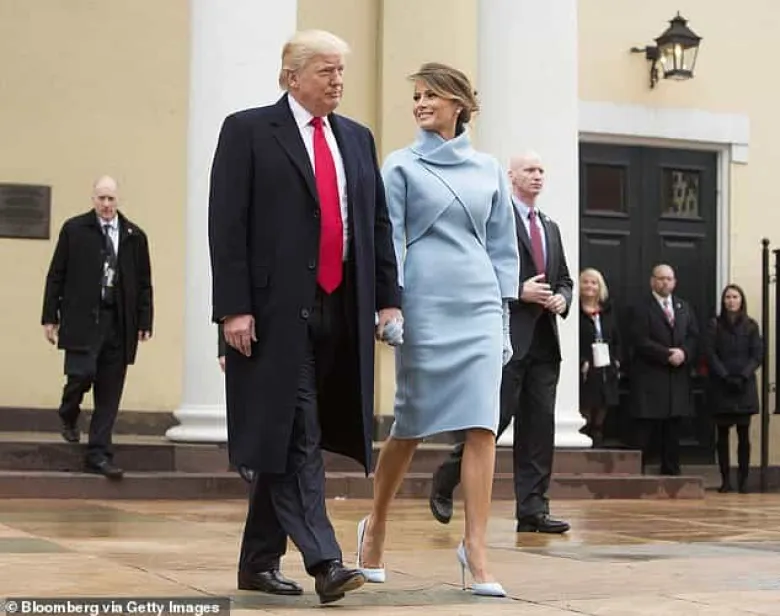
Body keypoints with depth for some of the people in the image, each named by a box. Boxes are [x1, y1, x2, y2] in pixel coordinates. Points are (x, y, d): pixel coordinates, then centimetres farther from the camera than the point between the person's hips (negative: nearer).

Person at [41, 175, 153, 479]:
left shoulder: (134, 236, 8)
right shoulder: (74, 229, 4)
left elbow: (144, 284, 11)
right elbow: (56, 275, 5)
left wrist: (144, 322, 4)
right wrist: (50, 316, 0)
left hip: (119, 322, 2)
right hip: (82, 318, -2)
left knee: (109, 394, 2)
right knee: (81, 374, -16)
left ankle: (98, 455, 9)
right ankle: (69, 416, 19)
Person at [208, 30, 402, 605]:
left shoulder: (357, 138, 17)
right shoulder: (248, 130, 0)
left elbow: (378, 223, 17)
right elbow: (227, 225, -6)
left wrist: (388, 298, 8)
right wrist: (234, 308, -13)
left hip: (341, 311, 6)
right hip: (277, 310, -5)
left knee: (287, 438, 11)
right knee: (297, 437, -10)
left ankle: (259, 560, 19)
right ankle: (323, 560, -12)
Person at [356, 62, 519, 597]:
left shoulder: (488, 170, 12)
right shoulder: (401, 166, 5)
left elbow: (502, 247, 15)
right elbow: (389, 239, 0)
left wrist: (504, 312, 10)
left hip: (479, 307, 2)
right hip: (425, 306, -2)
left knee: (483, 425, -8)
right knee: (412, 426, 5)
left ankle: (476, 548, -6)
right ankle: (376, 527, 27)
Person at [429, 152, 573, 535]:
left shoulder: (550, 227, 21)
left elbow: (564, 279, 24)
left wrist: (562, 299, 3)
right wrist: (519, 292, -16)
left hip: (544, 341, 7)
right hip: (509, 337, -7)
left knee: (539, 425, 3)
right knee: (496, 417, -7)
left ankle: (532, 510, 6)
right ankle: (444, 483, 13)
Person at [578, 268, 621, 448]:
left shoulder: (608, 312, 15)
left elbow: (617, 340, 18)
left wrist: (616, 361, 5)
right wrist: (581, 363, -17)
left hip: (606, 373, 6)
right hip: (584, 373, -6)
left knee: (599, 423, 9)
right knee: (584, 422, -7)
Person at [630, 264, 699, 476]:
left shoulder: (684, 307, 16)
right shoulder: (642, 309, -4)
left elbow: (693, 336, 10)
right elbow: (641, 341, -13)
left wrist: (684, 353, -10)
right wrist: (667, 355, -17)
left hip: (678, 378, 6)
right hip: (650, 379, -5)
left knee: (672, 432, 9)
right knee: (646, 431, -5)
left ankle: (671, 473, 15)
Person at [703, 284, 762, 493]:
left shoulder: (751, 325, 7)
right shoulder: (714, 325, 5)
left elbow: (757, 355, 2)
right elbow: (710, 354, -1)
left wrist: (742, 377, -11)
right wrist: (726, 377, -12)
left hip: (745, 387, 0)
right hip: (720, 387, 0)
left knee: (743, 434, -2)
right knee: (723, 434, 0)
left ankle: (743, 479, 1)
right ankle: (725, 479, 3)